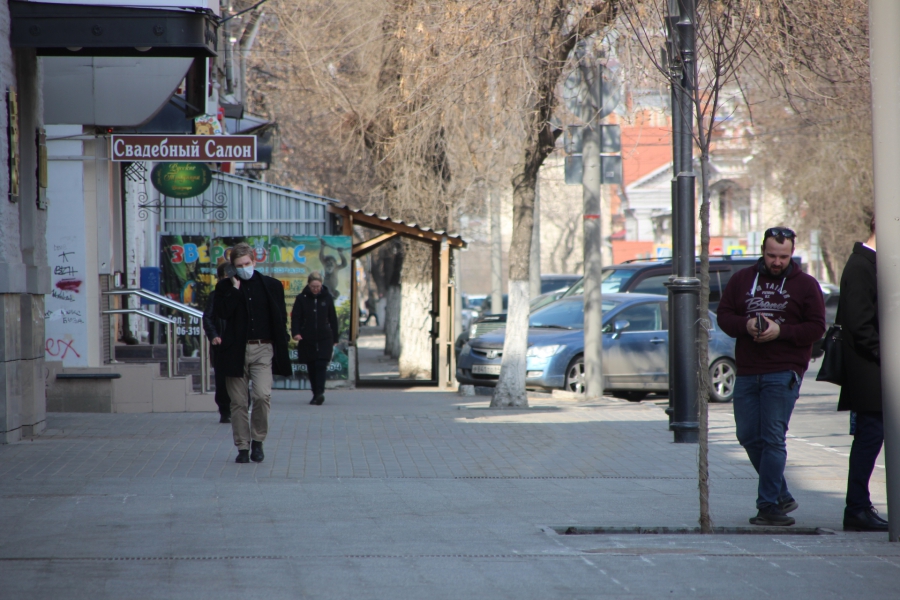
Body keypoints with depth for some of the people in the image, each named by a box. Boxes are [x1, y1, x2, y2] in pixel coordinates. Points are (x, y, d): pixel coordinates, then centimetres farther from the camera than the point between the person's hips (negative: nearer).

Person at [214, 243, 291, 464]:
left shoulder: (272, 286, 8)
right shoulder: (225, 287, 8)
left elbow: (281, 319, 10)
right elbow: (222, 313, -9)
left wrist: (280, 346, 3)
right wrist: (235, 289, -7)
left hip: (263, 349, -1)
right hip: (236, 351, 1)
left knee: (262, 395, -16)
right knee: (238, 402, 1)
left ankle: (258, 440, 2)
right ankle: (242, 446, 11)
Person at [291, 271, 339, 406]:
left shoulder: (327, 298, 5)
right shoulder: (302, 298, 2)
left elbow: (333, 319, 10)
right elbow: (295, 317, -1)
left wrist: (335, 339, 9)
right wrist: (295, 332, -19)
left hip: (324, 339, -1)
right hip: (307, 339, 1)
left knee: (321, 365, -14)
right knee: (311, 367, 4)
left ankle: (320, 392, -22)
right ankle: (316, 394, 12)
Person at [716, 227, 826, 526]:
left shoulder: (806, 285, 3)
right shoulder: (742, 280, 12)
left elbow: (816, 327, -2)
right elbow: (723, 316, 9)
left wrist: (781, 331, -16)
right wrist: (746, 325, -12)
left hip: (783, 373, -5)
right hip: (746, 372, 5)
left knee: (773, 439, -10)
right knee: (748, 437, 6)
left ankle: (768, 505, -8)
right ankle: (782, 497, 21)